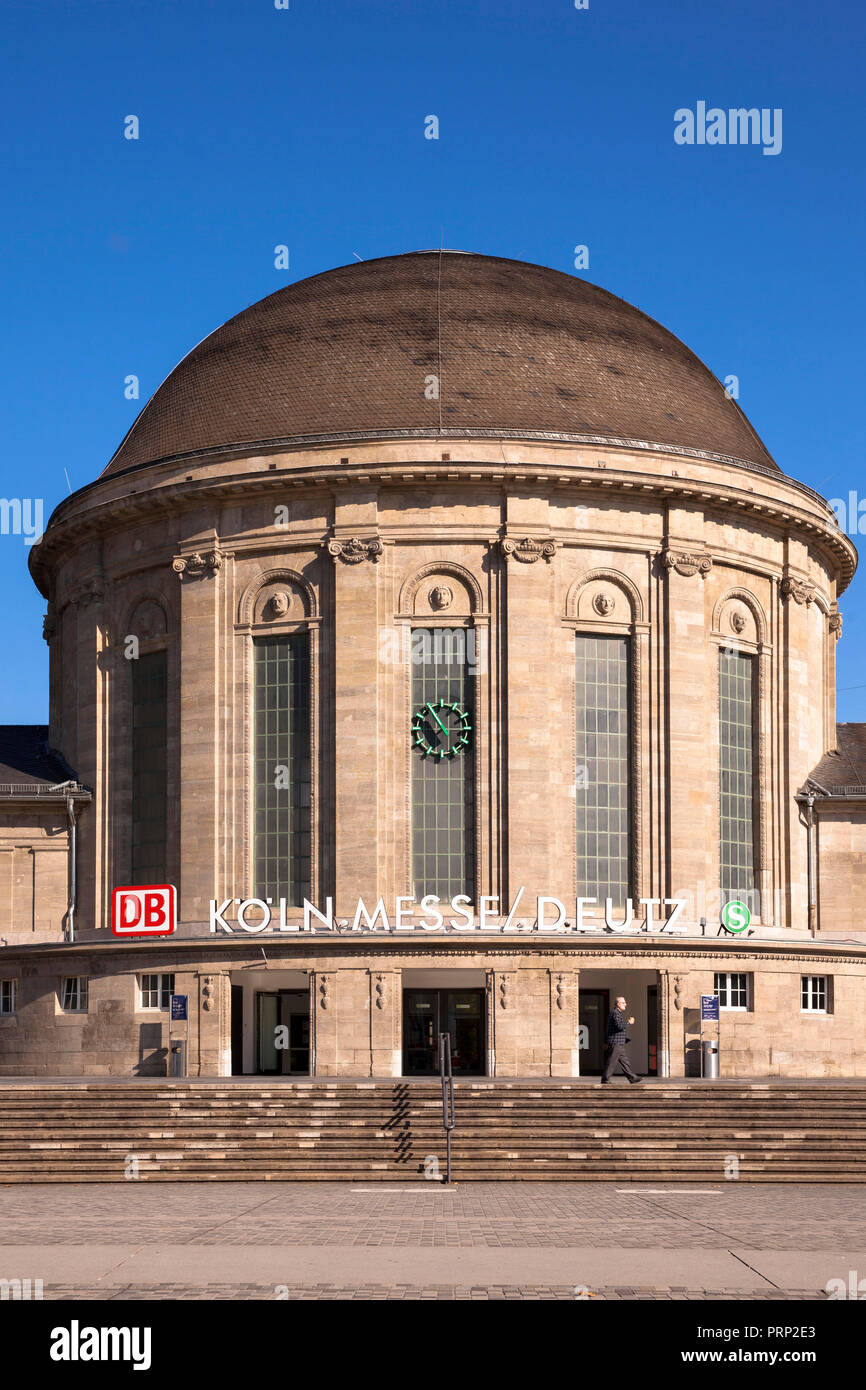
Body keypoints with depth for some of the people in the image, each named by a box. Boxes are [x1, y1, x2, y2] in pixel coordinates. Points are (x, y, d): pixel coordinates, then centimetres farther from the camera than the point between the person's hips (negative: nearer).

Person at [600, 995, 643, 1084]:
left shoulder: (618, 1013, 20)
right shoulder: (615, 1013, -14)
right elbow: (619, 1026, -27)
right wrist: (628, 1022, -11)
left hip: (619, 1044, 10)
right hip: (615, 1043, -10)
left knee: (625, 1061, 9)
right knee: (611, 1063, -6)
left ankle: (632, 1078, 10)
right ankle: (605, 1080, -1)